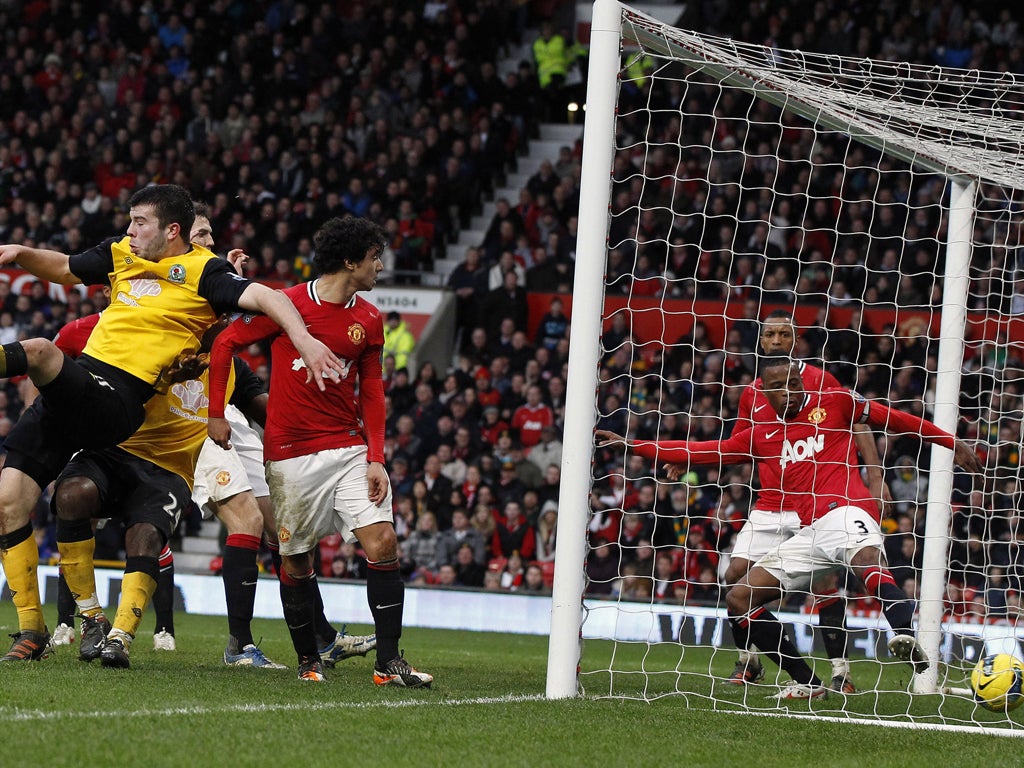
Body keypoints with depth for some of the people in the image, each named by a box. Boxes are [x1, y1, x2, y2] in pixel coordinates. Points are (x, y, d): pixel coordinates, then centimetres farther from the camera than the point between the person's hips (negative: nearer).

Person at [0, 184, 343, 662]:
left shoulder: (202, 271, -1)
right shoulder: (121, 256, 20)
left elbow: (261, 296, -12)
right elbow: (62, 268, 35)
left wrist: (304, 339, -28)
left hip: (116, 402, -7)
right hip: (72, 389, 7)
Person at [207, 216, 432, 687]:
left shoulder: (368, 320, 7)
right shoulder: (287, 305, -7)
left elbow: (371, 393, 10)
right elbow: (225, 344, 2)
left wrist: (376, 458, 0)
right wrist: (216, 413, -1)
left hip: (349, 449, 3)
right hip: (291, 454, -3)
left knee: (383, 542, -11)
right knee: (295, 560, 2)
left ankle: (389, 662, -9)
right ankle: (308, 660, 19)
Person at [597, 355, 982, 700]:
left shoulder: (835, 403, 10)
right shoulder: (761, 436, 22)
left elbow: (895, 419, 15)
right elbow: (705, 451, 23)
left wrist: (951, 443, 13)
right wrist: (631, 446, 19)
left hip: (847, 511, -6)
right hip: (809, 534, 7)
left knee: (866, 558, -39)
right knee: (740, 597, -1)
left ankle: (907, 637, -63)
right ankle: (806, 681, 0)